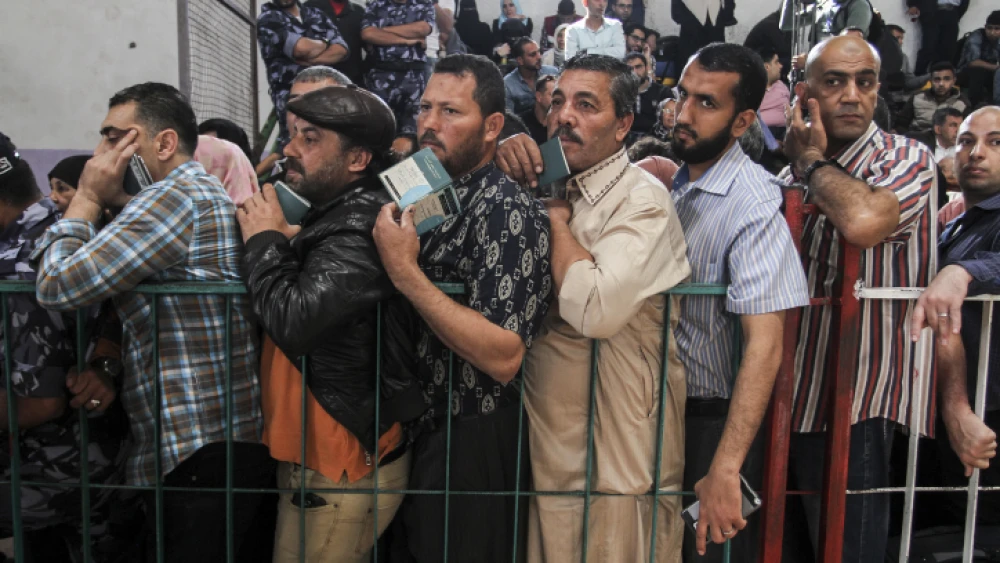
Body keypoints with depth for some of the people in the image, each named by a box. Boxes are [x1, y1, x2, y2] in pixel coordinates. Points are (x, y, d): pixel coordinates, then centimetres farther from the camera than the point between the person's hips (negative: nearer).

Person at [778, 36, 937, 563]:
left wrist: (811, 159, -14)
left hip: (856, 404, -6)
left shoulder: (908, 158, -6)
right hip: (792, 395, 6)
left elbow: (863, 221, -29)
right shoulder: (793, 172, 10)